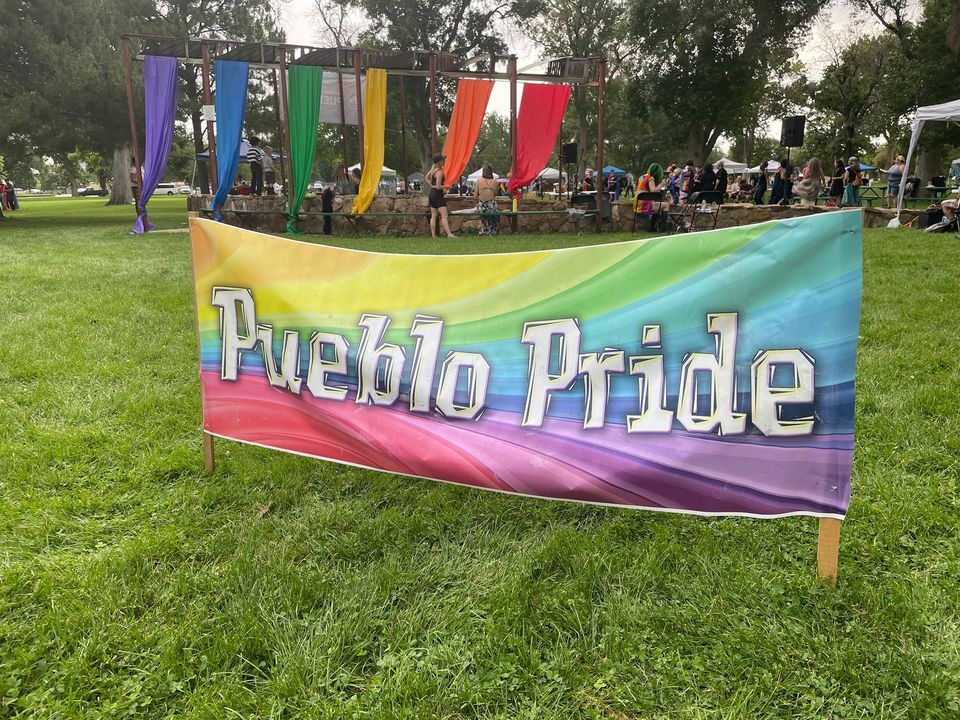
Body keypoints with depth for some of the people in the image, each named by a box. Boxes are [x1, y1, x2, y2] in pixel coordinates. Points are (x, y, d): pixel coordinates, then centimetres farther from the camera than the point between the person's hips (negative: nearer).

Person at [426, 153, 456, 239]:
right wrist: (446, 186, -4)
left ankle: (433, 235, 8)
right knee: (444, 215, -14)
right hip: (438, 195, -9)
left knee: (433, 216, 9)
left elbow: (427, 178, 25)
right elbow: (438, 187, -19)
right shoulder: (439, 172, -16)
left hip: (432, 194, 9)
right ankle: (449, 234, -22)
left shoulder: (433, 168, 9)